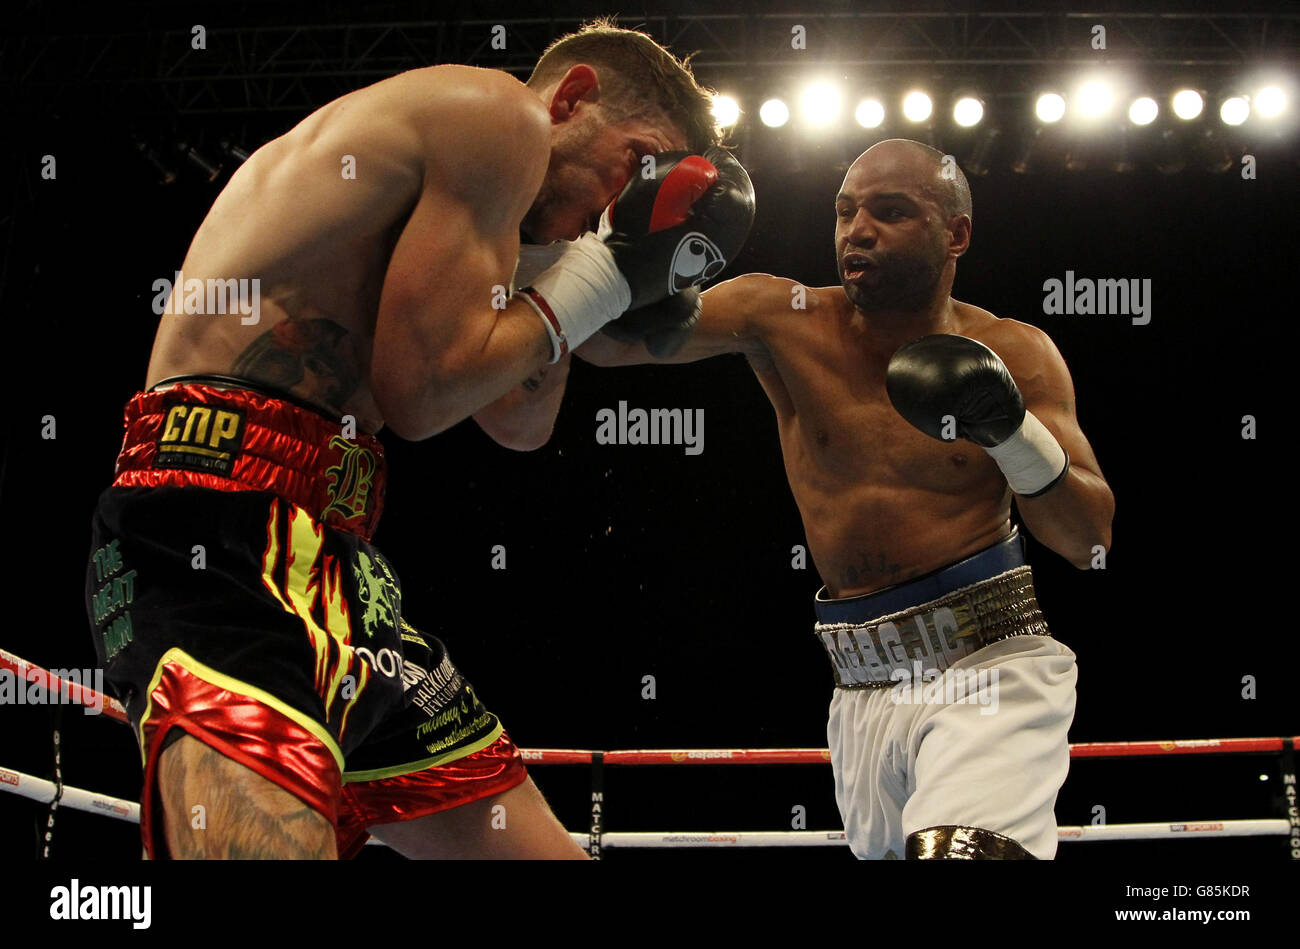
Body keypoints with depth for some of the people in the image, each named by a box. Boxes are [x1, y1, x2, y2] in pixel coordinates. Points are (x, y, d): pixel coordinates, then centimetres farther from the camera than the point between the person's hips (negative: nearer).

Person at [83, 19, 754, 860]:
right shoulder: (501, 113, -1)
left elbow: (518, 423, 31)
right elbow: (419, 390, -8)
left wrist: (569, 262, 25)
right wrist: (601, 276, 3)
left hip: (328, 561, 11)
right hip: (227, 518, -11)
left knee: (534, 846, 12)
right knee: (270, 834, -34)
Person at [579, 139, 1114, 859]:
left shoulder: (1013, 353, 0)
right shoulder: (784, 319, 1)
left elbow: (1088, 542, -2)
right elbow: (614, 339, -8)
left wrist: (1013, 432, -19)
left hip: (987, 663, -3)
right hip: (861, 688, 4)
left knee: (964, 849, -31)